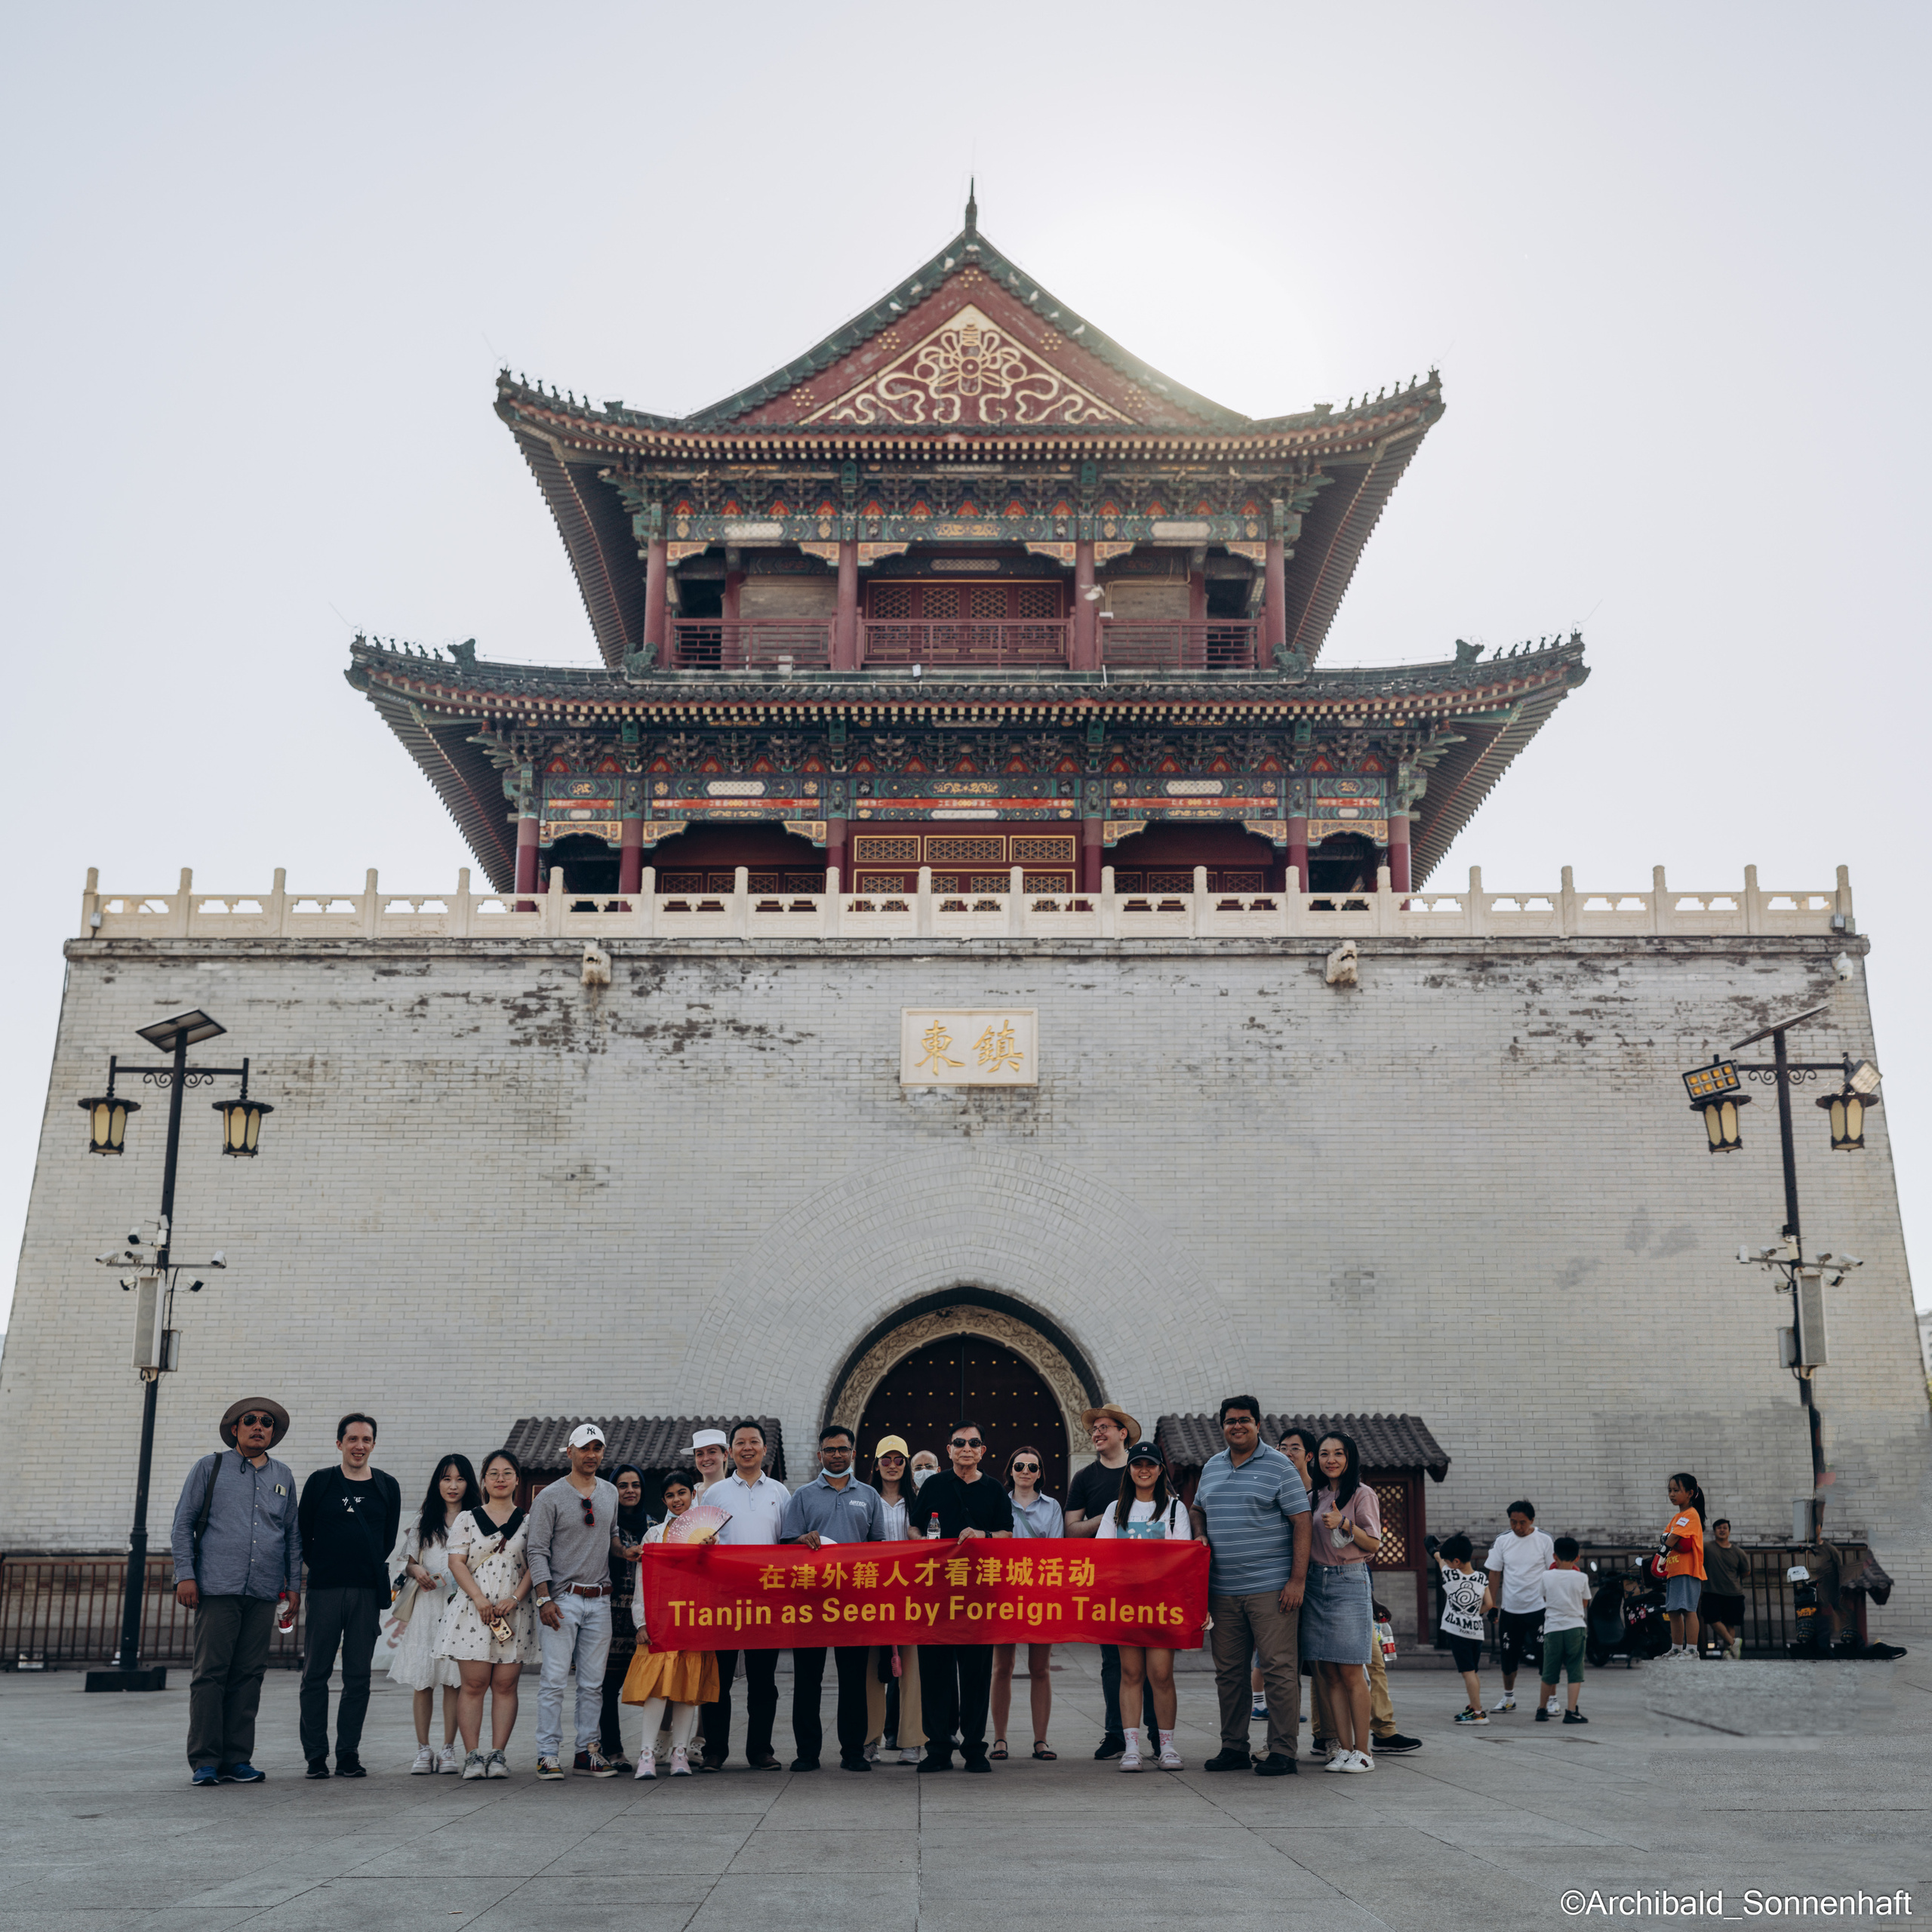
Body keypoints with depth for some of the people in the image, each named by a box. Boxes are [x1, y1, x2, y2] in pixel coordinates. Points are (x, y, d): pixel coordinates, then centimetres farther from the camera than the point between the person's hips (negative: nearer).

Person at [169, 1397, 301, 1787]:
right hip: (217, 1589, -3)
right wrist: (185, 1575, -4)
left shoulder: (283, 1477, 17)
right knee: (210, 1674, -5)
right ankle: (204, 1761, 2)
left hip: (263, 1594, 3)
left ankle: (237, 1760, 10)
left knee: (248, 1676, 4)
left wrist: (294, 1585, 14)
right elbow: (183, 1523, 6)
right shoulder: (210, 1468, 8)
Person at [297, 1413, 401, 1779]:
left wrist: (369, 1569, 7)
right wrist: (322, 1568, 3)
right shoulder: (320, 1482, 4)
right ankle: (315, 1755, 9)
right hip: (324, 1590, -1)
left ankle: (348, 1754, 10)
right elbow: (303, 1535, 7)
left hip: (367, 1592, 1)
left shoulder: (387, 1487, 9)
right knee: (316, 1673, 1)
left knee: (358, 1676, 3)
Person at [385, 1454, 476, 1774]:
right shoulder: (423, 1520, 13)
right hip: (426, 1606, 1)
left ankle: (449, 1750, 7)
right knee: (422, 1680, -2)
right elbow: (403, 1558, 13)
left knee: (454, 1680, -2)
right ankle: (424, 1750, 8)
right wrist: (416, 1571, -6)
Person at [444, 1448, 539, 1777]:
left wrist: (515, 1598, -10)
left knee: (505, 1685, 0)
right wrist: (480, 1599, -12)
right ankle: (472, 1756, 1)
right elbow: (457, 1562, 0)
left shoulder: (528, 1522, 10)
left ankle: (498, 1754, 4)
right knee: (474, 1684, -3)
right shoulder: (467, 1519, 8)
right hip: (473, 1611, -1)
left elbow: (534, 1566, 5)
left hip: (514, 1613, 1)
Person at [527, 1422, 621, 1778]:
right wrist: (544, 1598, -13)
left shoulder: (610, 1494, 12)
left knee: (593, 1682, 7)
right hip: (563, 1598, -5)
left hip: (600, 1600, 5)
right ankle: (548, 1754, -1)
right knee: (554, 1678, -7)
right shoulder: (551, 1496, -4)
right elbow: (538, 1551, -7)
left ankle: (589, 1750, 13)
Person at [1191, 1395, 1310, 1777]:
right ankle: (1233, 1747, 19)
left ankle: (1282, 1751, 2)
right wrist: (1200, 1537, 6)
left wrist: (1298, 1579, -13)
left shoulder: (1278, 1466, -3)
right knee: (1228, 1671, 10)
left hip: (1271, 1587, -6)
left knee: (1279, 1668, -5)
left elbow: (1301, 1521, -6)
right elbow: (1199, 1509, 28)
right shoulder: (1212, 1466, 15)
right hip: (1222, 1590, 6)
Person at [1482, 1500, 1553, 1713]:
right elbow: (1495, 1574, 8)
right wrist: (1491, 1603, 3)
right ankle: (1508, 1697, 27)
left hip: (1538, 1608, -3)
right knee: (1508, 1656, 10)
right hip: (1509, 1609, 3)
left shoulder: (1544, 1541, -4)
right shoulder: (1502, 1541, 2)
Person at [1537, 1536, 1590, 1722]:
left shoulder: (1546, 1576, -1)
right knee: (1575, 1672, 2)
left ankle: (1542, 1709, 23)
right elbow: (1585, 1602, 9)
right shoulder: (1581, 1578, -2)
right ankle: (1571, 1712, -6)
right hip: (1576, 1626, -1)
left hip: (1552, 1628, 1)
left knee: (1549, 1672, 11)